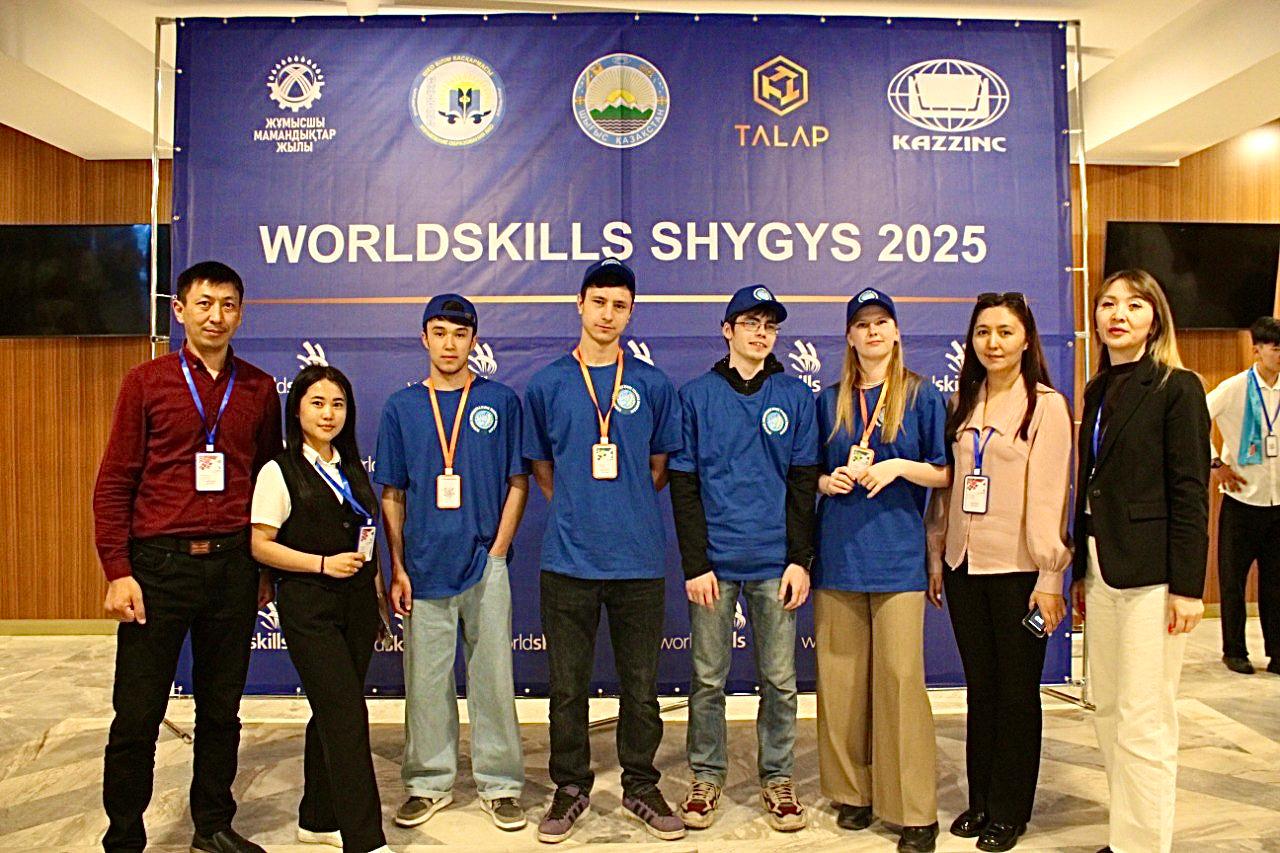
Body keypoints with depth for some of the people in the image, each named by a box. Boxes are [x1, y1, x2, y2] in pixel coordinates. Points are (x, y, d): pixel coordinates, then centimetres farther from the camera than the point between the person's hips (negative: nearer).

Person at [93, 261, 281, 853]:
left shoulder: (259, 390, 7)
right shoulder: (146, 382, 1)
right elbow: (114, 482, 0)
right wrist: (117, 571, -7)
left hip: (232, 565, 2)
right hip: (159, 563, -2)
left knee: (221, 709, 13)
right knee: (137, 714, 4)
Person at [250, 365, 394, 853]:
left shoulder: (353, 469, 13)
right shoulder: (280, 472, -5)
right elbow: (261, 545, -8)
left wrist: (379, 597, 15)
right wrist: (324, 563, -17)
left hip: (356, 604, 6)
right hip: (309, 607, -6)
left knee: (332, 715, 13)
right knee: (347, 716, -10)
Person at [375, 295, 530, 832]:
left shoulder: (500, 401, 3)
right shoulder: (402, 407, 6)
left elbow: (518, 483, 4)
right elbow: (391, 495, 7)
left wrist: (498, 551, -5)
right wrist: (398, 569, 2)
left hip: (485, 565, -1)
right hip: (424, 566, 2)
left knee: (493, 677, 5)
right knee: (425, 681, 9)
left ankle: (499, 784, 19)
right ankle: (429, 783, 25)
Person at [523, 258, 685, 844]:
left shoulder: (652, 384, 3)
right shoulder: (546, 385, 3)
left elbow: (660, 465, 12)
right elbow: (540, 465, 13)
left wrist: (626, 509, 8)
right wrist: (577, 509, 8)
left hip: (638, 559, 0)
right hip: (569, 559, 0)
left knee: (641, 685, 10)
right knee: (568, 686, 10)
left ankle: (641, 786, 28)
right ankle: (571, 789, 27)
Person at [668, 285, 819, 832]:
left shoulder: (796, 397, 6)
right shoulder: (696, 396, 3)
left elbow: (803, 483, 5)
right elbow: (684, 485, 0)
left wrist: (800, 559, -2)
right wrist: (696, 563, -6)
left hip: (775, 561, 1)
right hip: (714, 560, 0)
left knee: (779, 679, 8)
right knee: (708, 678, 8)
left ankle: (777, 778, 24)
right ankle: (706, 777, 23)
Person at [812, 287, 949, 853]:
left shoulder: (922, 396, 4)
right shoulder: (830, 401, 12)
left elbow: (944, 474, 4)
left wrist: (899, 467, -12)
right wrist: (828, 480, -3)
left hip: (898, 553, -3)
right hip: (838, 552, 3)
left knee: (900, 677, -6)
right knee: (841, 677, 5)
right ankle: (853, 790, 21)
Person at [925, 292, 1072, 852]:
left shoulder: (1045, 405, -5)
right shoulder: (963, 404, 11)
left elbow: (1050, 496, -10)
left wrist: (1050, 578, -13)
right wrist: (936, 560, 10)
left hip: (1017, 568, -4)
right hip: (964, 565, 5)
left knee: (1016, 690, 6)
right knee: (979, 686, 13)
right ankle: (980, 799, 26)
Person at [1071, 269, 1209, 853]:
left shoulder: (1177, 388, -6)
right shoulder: (1099, 391, 14)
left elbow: (1190, 493, -10)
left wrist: (1188, 585, -14)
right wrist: (1080, 571, 16)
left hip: (1150, 573, -7)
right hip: (1102, 569, 7)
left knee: (1143, 722, -1)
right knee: (1108, 712, 12)